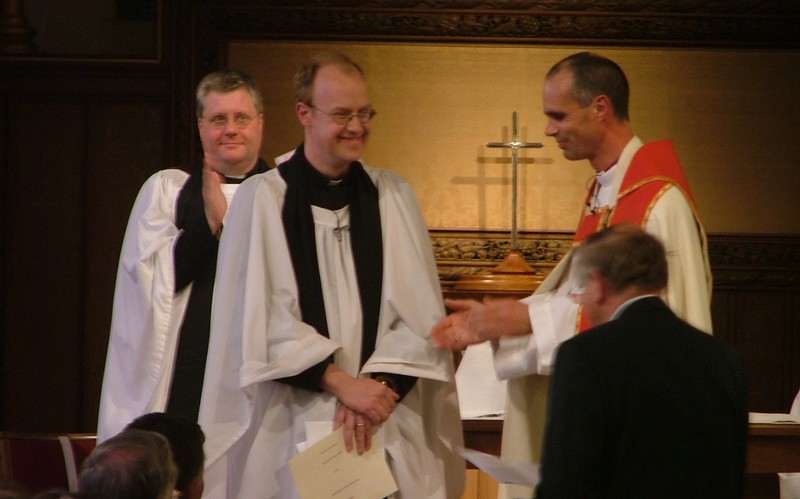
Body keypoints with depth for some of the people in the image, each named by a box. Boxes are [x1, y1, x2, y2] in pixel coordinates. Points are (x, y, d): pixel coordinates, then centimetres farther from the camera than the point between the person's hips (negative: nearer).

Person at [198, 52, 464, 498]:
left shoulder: (395, 197, 8)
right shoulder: (262, 199, -1)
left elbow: (420, 314, 1)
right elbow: (263, 319, -7)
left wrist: (379, 388, -13)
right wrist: (342, 383, -14)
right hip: (293, 429, -2)